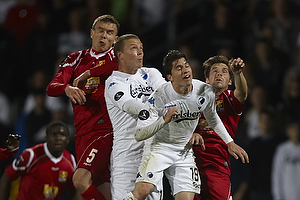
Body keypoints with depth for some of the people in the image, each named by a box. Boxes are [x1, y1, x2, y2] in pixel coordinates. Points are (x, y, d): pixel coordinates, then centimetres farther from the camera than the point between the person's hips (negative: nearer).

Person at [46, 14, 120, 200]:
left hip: (105, 128, -6)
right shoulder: (77, 59, 15)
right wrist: (67, 88, -19)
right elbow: (52, 87, 5)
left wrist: (88, 73, -18)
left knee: (81, 180, -23)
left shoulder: (114, 56, 1)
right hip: (82, 133, 6)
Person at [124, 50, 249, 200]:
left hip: (185, 152, 4)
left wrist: (229, 143, 16)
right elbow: (139, 135, -25)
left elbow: (212, 118, 14)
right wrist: (165, 120, -38)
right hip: (159, 147, -4)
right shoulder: (159, 97, -23)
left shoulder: (206, 91, -10)